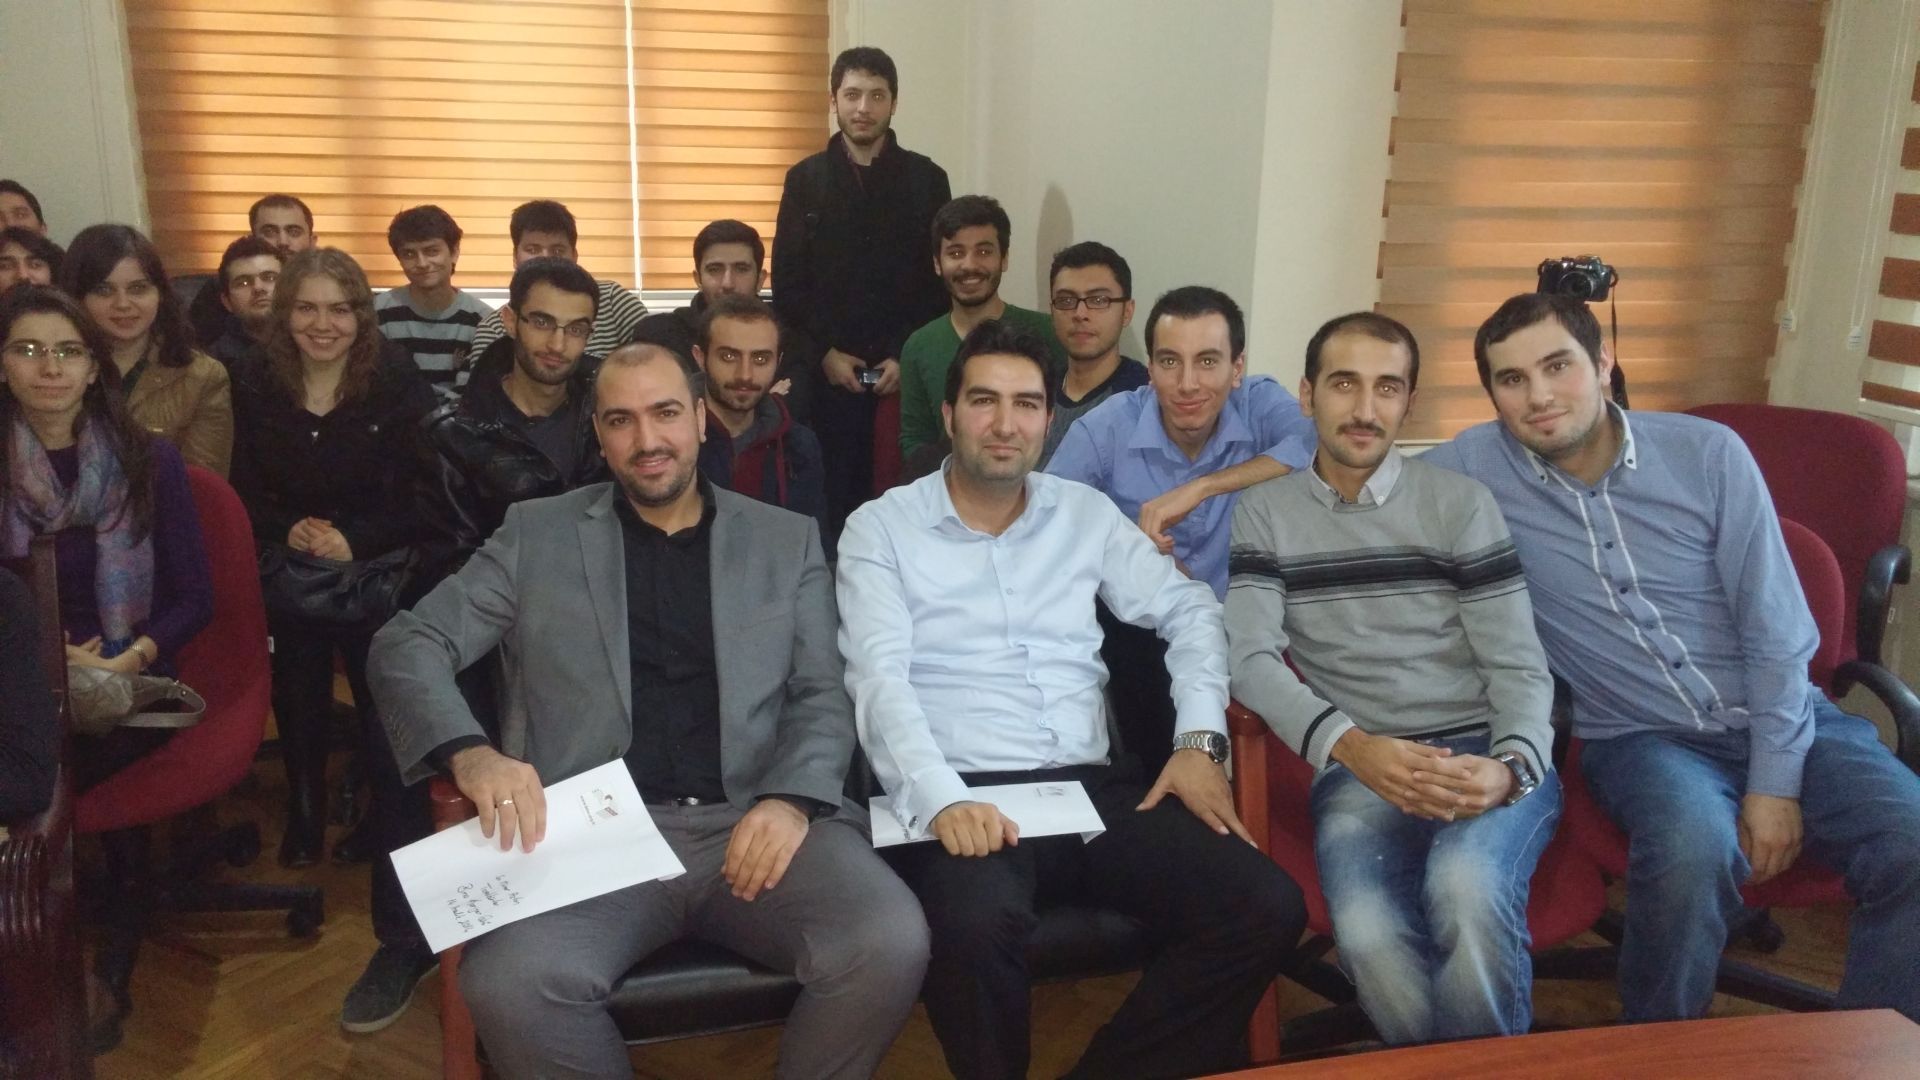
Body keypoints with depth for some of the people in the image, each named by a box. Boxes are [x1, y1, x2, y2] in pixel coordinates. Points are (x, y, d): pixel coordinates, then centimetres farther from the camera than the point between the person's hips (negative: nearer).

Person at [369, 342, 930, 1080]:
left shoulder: (786, 540, 15)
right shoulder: (537, 534, 13)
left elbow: (823, 695, 9)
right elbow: (407, 644, 8)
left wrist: (791, 799, -13)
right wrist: (470, 753, -14)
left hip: (754, 820, 1)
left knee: (891, 945, -26)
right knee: (510, 981, -31)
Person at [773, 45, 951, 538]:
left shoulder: (926, 179, 5)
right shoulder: (805, 180, 7)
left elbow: (945, 278, 3)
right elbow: (786, 282, 4)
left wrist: (908, 356, -7)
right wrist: (822, 354, -7)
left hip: (905, 372, 0)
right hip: (827, 372, 0)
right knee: (831, 495, 0)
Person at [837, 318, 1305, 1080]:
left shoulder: (1086, 514, 16)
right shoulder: (880, 528, 4)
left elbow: (1190, 611, 18)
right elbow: (879, 679, -8)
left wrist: (1199, 740, 2)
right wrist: (942, 800, -25)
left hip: (1092, 787, 4)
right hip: (961, 795, -4)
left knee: (1267, 909, -17)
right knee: (979, 926, -38)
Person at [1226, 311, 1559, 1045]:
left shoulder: (1460, 502, 8)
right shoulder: (1265, 512, 10)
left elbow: (1518, 665, 4)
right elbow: (1251, 660, -2)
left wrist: (1511, 764, -19)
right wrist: (1350, 746, -21)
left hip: (1482, 755, 0)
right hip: (1359, 767, 0)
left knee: (1467, 887, -34)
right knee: (1367, 931, -32)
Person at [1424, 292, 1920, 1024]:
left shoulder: (1708, 453, -2)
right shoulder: (1477, 466, -3)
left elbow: (1777, 628, -2)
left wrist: (1776, 781, -9)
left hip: (1778, 718, 2)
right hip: (1640, 737, -2)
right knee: (1692, 850, -35)